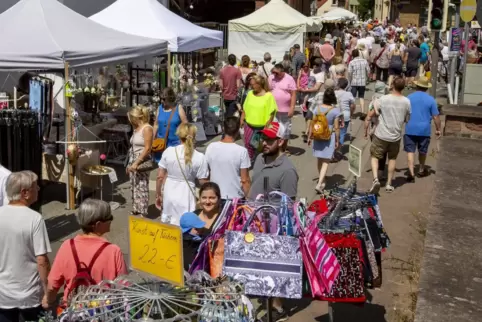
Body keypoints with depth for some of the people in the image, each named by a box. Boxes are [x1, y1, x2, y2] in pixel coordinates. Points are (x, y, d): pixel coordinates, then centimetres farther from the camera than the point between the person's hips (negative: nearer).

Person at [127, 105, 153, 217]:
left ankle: (142, 213, 0)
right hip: (133, 161, 9)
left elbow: (147, 149, -19)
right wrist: (130, 163, 18)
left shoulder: (147, 128, -13)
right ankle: (135, 210, 23)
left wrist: (136, 163, -21)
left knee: (141, 188, -5)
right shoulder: (136, 128, 13)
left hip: (142, 162, -9)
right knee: (134, 187, 13)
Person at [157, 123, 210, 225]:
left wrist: (159, 195, 12)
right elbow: (204, 183, -8)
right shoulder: (199, 158, -13)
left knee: (166, 225, 20)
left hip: (169, 194, 3)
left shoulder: (168, 152, -6)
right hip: (185, 196, -3)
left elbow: (160, 177, 0)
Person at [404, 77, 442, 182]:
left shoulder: (409, 97, 0)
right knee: (422, 151, 17)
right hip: (424, 130, 1)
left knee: (410, 151, 1)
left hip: (410, 129, 0)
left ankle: (411, 173, -12)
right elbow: (436, 116, -3)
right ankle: (421, 170, 35)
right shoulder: (431, 100, -3)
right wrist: (438, 129, 8)